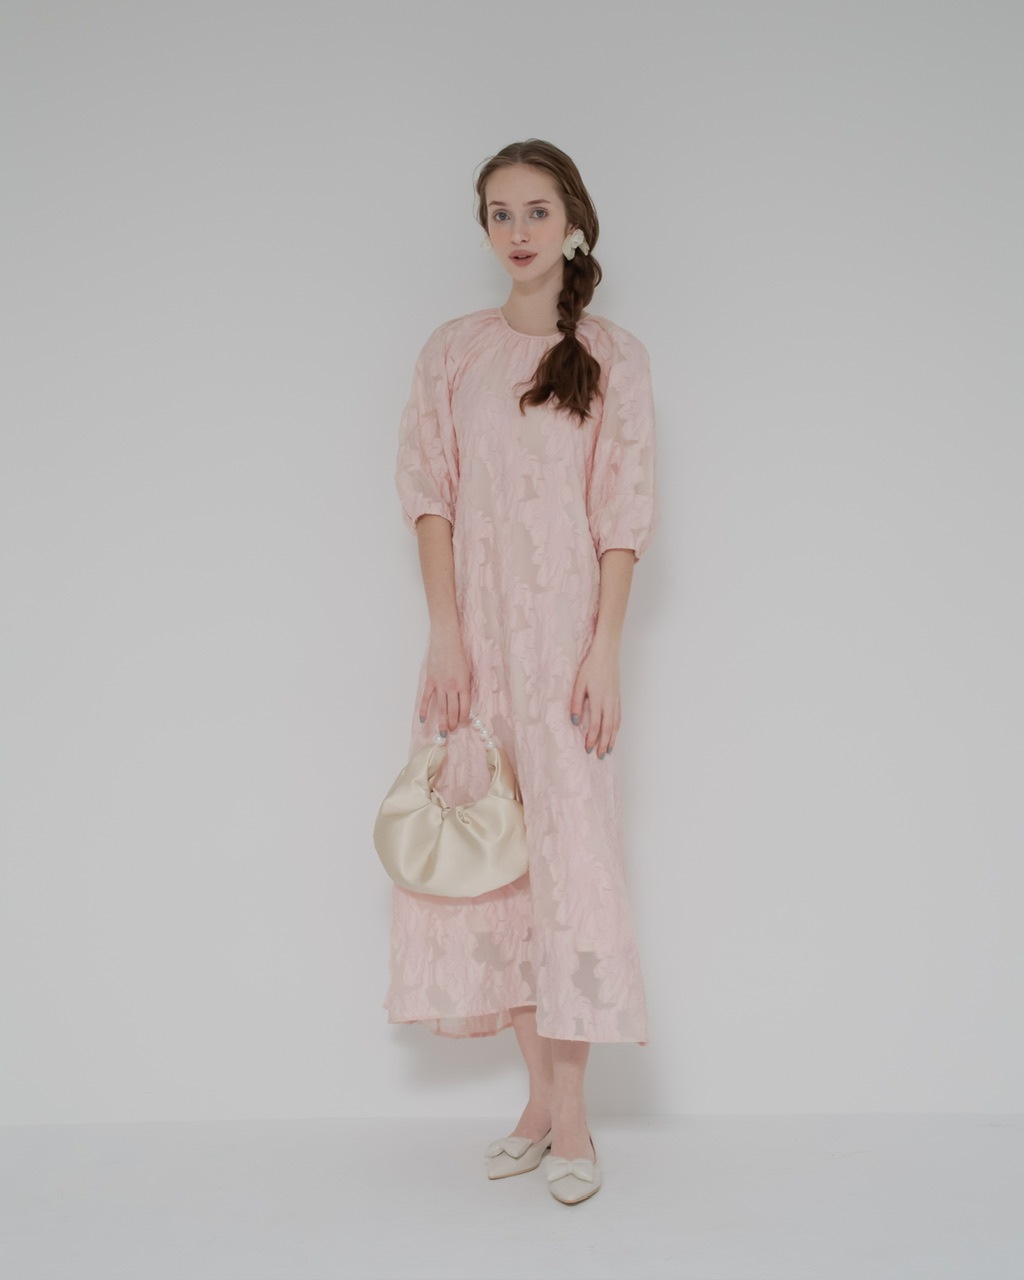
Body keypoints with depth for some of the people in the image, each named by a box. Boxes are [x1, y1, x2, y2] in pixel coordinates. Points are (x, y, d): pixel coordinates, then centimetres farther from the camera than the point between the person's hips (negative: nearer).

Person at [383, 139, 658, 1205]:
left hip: (563, 627, -3)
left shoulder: (614, 357, 2)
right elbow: (430, 494, 4)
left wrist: (603, 650, -11)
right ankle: (542, 1095, 18)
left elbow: (624, 515, -3)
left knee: (567, 849, -5)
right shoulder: (452, 351, 9)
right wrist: (445, 632, -6)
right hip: (475, 630, 3)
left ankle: (571, 1115, 6)